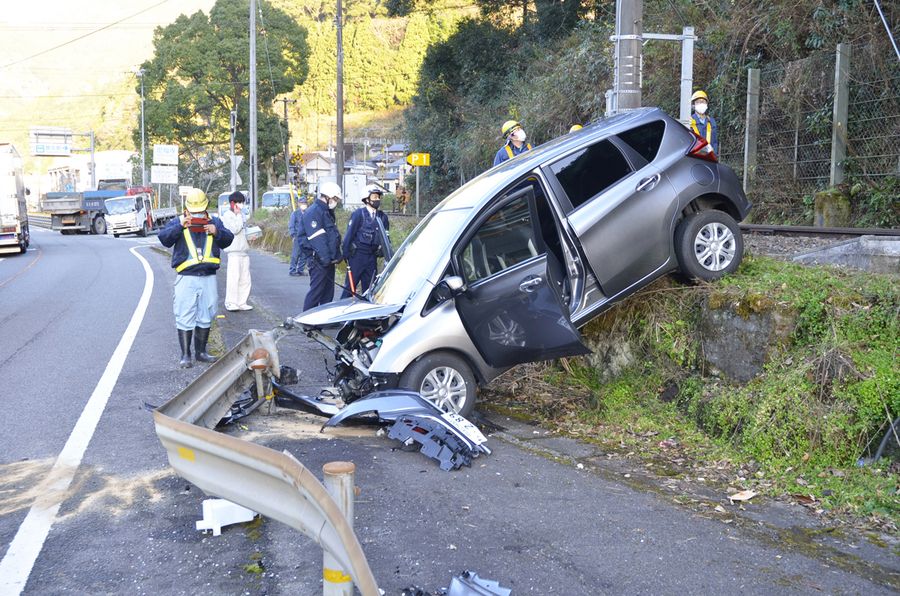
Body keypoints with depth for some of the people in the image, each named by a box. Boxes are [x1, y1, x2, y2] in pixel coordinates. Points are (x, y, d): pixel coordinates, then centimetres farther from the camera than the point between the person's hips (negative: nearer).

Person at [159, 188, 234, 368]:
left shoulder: (214, 221, 11)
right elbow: (164, 239, -10)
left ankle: (201, 351, 24)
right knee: (185, 317, -3)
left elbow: (228, 240, 4)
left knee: (206, 316, 11)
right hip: (186, 277, -3)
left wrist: (217, 232, -14)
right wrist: (179, 226, -23)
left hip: (209, 277, 3)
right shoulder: (177, 222, 3)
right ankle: (185, 355, 4)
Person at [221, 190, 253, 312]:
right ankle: (230, 303, -4)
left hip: (244, 250, 8)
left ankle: (241, 302, 12)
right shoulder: (227, 215, -5)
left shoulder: (241, 215, 19)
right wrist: (238, 215, -10)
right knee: (233, 277, -10)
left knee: (245, 279, 7)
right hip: (234, 251, -8)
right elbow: (235, 229, -17)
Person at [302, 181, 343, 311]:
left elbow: (335, 236, 23)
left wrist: (337, 256, 14)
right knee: (316, 291, -6)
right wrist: (326, 258, -24)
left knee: (328, 292, 13)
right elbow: (317, 239, -21)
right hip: (319, 261, -10)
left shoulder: (327, 212, 18)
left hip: (329, 260, 10)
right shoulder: (314, 212, -14)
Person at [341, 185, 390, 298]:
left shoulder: (382, 217, 9)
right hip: (357, 254, -5)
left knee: (368, 287, 10)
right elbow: (349, 234, -4)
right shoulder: (359, 214, -4)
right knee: (350, 285, -4)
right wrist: (345, 253, -7)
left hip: (372, 256, 5)